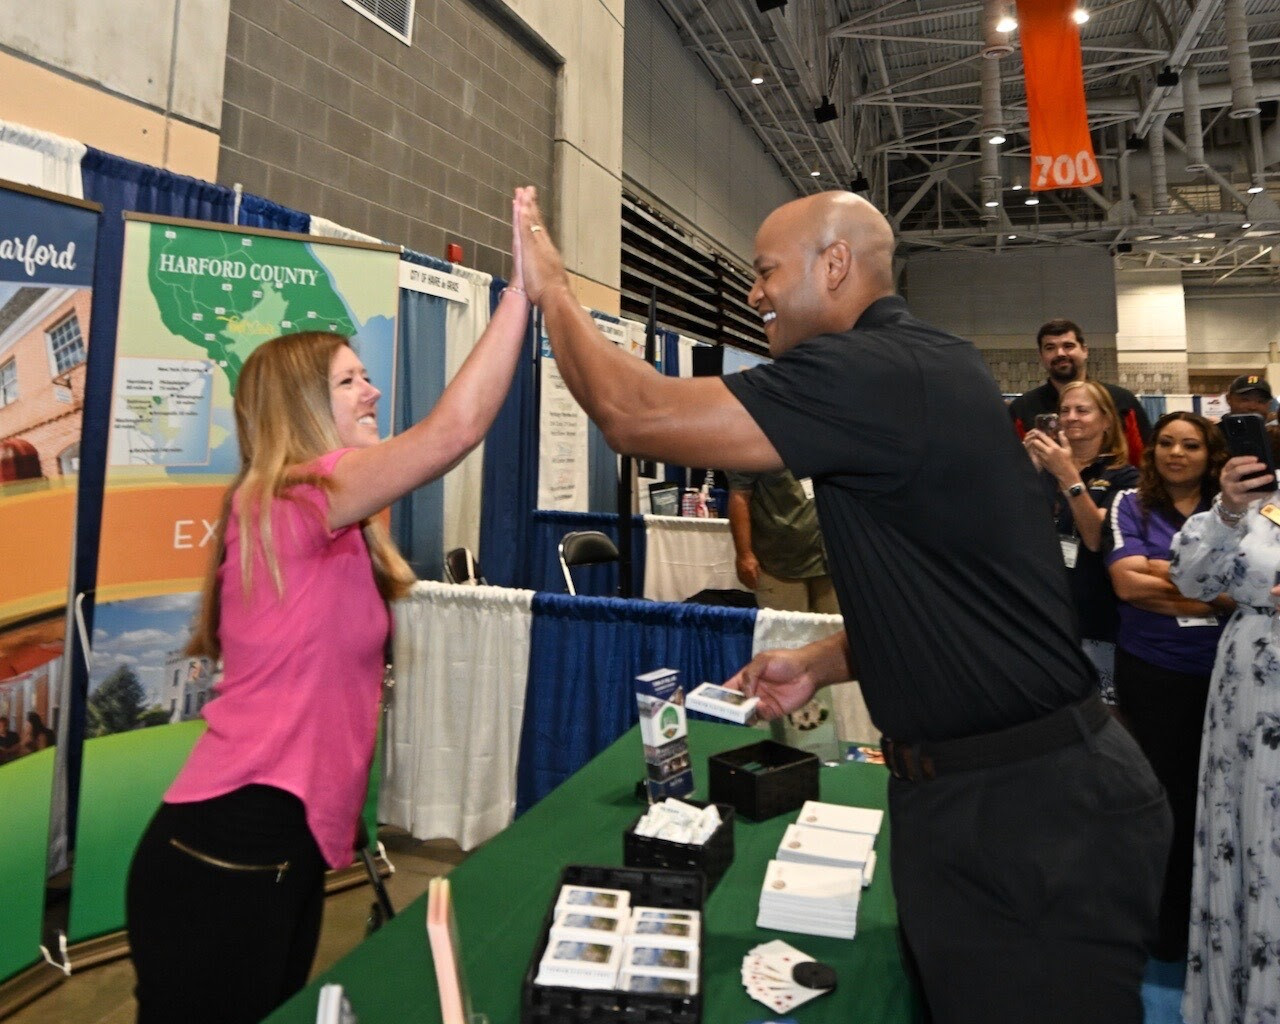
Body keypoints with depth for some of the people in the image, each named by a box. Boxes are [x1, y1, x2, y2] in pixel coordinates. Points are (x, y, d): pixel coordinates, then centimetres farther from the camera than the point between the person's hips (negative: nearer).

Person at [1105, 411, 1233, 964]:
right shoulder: (1132, 504, -2)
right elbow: (1126, 582, -13)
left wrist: (1158, 570, -13)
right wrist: (1214, 591, -11)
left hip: (1222, 671, 2)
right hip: (1151, 671, -2)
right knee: (1167, 795, 9)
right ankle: (1165, 922, 26)